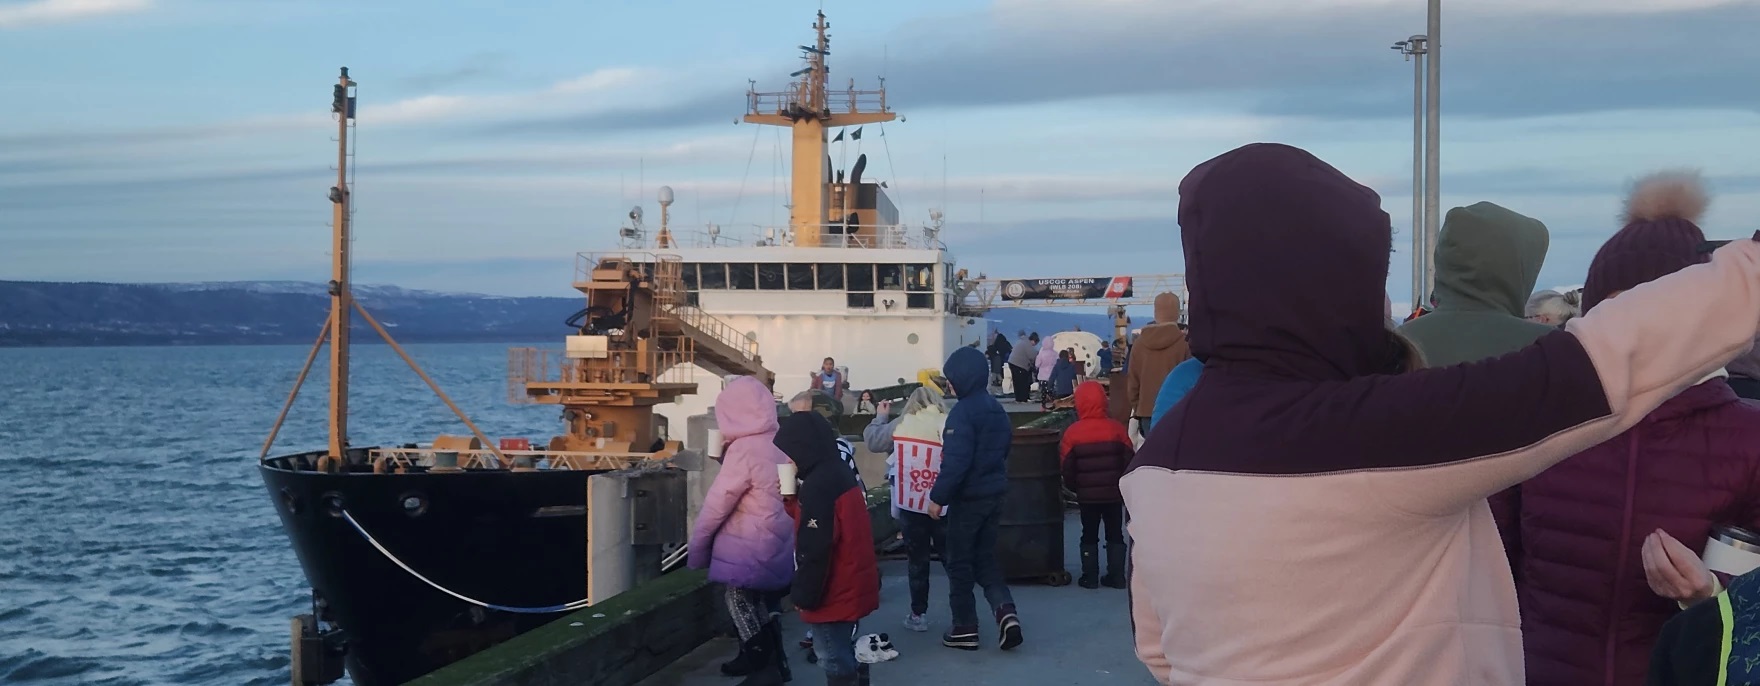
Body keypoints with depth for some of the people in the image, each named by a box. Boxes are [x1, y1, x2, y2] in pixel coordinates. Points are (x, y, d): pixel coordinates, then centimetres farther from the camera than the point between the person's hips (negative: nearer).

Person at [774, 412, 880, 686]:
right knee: (844, 658, 20)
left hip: (834, 595, -10)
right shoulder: (842, 475, 11)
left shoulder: (819, 486, -21)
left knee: (835, 663, -3)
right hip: (851, 589, 10)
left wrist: (804, 595, -15)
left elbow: (814, 550, -24)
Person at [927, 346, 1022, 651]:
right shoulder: (996, 409, 8)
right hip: (994, 495, 8)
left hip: (968, 498, -8)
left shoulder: (962, 412, -19)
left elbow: (956, 462, -23)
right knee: (985, 558, 15)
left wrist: (938, 497, -16)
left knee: (959, 562, 5)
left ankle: (965, 628, 11)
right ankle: (1005, 610, -5)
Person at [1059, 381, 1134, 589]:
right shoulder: (1117, 429, -7)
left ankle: (1090, 576, 9)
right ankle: (1116, 576, 11)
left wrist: (1073, 487, 13)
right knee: (1115, 535, 12)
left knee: (1089, 535, 11)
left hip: (1087, 495, -1)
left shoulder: (1072, 433, -10)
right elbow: (1129, 461, -2)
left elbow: (1068, 468, -5)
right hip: (1114, 494, 1)